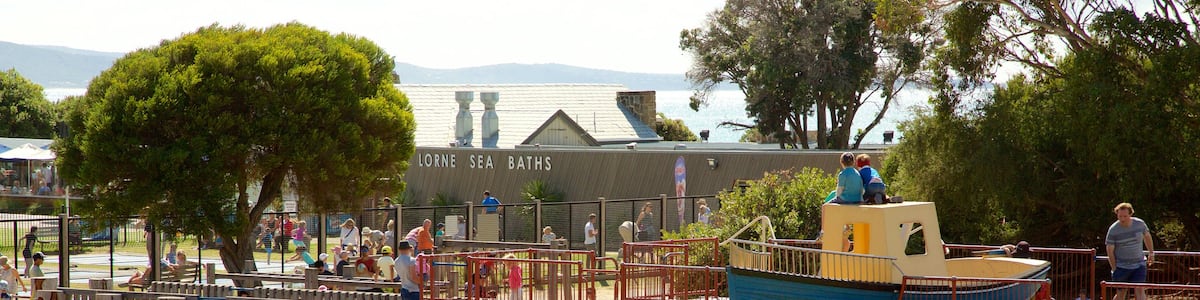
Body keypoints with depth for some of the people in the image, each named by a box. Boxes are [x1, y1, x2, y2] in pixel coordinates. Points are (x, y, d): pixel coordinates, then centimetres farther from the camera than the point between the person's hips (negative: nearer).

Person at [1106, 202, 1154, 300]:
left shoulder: (1140, 224, -4)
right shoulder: (1113, 230, -12)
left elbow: (1147, 236, 17)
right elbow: (1110, 250, -7)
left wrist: (1151, 253, 22)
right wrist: (1115, 269, -7)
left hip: (1139, 265, 2)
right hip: (1121, 266, -2)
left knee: (1139, 290, -11)